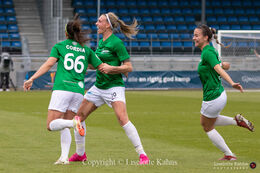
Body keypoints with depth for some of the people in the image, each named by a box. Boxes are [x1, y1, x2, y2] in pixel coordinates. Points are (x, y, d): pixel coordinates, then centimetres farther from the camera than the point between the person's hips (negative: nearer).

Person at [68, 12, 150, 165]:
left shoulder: (116, 43, -12)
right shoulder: (101, 42, 12)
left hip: (114, 87, -9)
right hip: (98, 87, 9)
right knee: (79, 116, 8)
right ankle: (80, 154, 23)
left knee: (123, 118, -23)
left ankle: (142, 155, -20)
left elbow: (128, 67, -15)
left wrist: (111, 68, -25)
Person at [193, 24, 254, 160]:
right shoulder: (209, 51, 7)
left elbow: (219, 69, -36)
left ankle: (229, 155, 19)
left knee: (208, 128, 12)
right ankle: (236, 121, 17)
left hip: (213, 97, -10)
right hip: (219, 94, 10)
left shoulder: (207, 53, -22)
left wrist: (232, 83, -47)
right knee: (204, 122, 29)